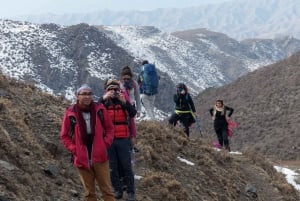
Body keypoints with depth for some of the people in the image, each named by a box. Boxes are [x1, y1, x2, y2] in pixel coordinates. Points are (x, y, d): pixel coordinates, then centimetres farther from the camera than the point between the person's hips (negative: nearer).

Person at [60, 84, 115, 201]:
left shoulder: (100, 110, -1)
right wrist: (74, 149, -6)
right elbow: (64, 136, 4)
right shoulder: (70, 113, -5)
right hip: (82, 158, 0)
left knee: (107, 189, 5)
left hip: (100, 156, 0)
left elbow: (109, 128, 9)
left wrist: (105, 144, -3)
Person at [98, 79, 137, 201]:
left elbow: (133, 114, -13)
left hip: (123, 139, -1)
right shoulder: (104, 102, 4)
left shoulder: (124, 101, 3)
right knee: (113, 166, 7)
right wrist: (103, 98, -26)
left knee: (126, 165, 0)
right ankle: (117, 190, 16)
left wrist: (124, 101, -27)